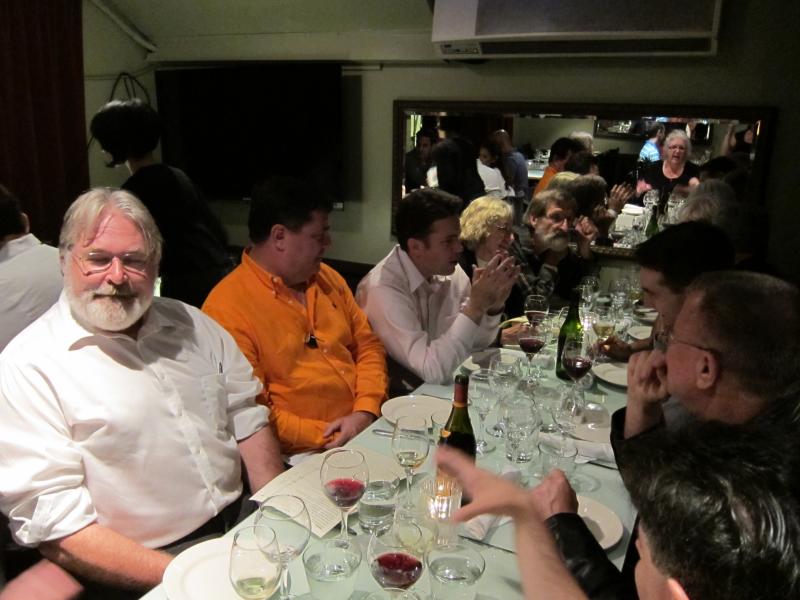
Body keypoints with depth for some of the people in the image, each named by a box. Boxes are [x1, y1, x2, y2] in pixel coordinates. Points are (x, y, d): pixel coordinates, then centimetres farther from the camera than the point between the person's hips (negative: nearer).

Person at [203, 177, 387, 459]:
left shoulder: (328, 278, 11)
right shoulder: (226, 308, -11)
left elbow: (368, 345, 13)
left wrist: (365, 412, -4)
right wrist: (327, 437, -16)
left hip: (367, 427, 7)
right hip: (306, 455, -6)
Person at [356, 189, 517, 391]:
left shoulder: (451, 272, -4)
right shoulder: (383, 289, -23)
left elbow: (476, 343, 5)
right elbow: (433, 371, -26)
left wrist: (493, 307, -12)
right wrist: (476, 306, -27)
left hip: (441, 388, 6)